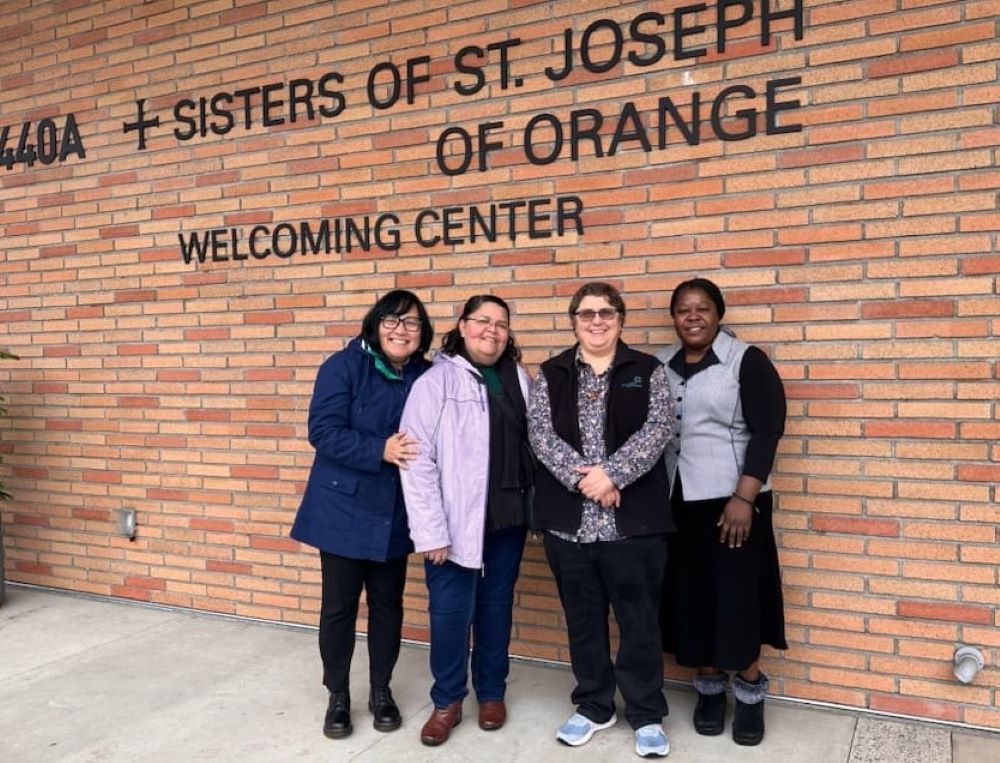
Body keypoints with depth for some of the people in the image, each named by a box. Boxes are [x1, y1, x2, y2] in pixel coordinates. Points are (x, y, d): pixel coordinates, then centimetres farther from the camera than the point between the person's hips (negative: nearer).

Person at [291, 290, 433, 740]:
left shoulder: (425, 377, 0)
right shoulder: (343, 366, -11)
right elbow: (323, 431, -18)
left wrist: (412, 451, -13)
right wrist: (380, 451, -27)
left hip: (393, 512, 3)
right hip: (343, 507, -3)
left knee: (387, 603, 13)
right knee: (339, 605, 8)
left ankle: (381, 691, 32)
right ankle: (337, 696, 27)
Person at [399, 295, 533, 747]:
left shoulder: (519, 379, 7)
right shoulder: (435, 381, -8)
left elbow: (534, 444, 9)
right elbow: (417, 461, -12)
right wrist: (430, 531, -16)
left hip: (508, 517, 4)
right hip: (457, 520, -4)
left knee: (496, 607, 16)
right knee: (450, 613, 4)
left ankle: (492, 693, 34)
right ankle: (447, 701, 25)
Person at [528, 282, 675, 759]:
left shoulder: (648, 371, 3)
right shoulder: (550, 375, 7)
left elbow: (659, 427, -8)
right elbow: (539, 432, -5)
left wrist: (612, 474, -19)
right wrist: (582, 477, -18)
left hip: (632, 520, -2)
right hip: (569, 520, 2)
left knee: (639, 621, 7)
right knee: (583, 620, 14)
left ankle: (647, 715, 24)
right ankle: (593, 707, 31)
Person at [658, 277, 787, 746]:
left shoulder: (747, 361, -5)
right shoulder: (660, 367, 8)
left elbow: (766, 431, -11)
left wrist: (744, 498, -18)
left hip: (731, 500, -4)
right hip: (677, 502, 4)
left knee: (737, 597, 1)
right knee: (691, 597, 8)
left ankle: (750, 695, 19)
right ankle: (709, 688, 25)